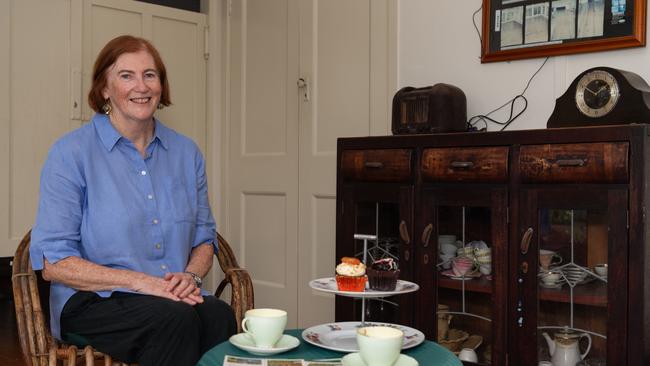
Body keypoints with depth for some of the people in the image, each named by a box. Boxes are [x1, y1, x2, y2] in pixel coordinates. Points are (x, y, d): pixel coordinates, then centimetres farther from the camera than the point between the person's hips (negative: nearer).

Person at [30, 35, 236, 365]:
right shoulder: (70, 153, -3)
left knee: (220, 315, -31)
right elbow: (54, 263, -7)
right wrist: (141, 282, -17)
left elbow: (204, 238, 18)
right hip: (92, 301, -3)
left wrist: (191, 276, -6)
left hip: (176, 299, 4)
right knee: (175, 319, -35)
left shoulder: (186, 152, 11)